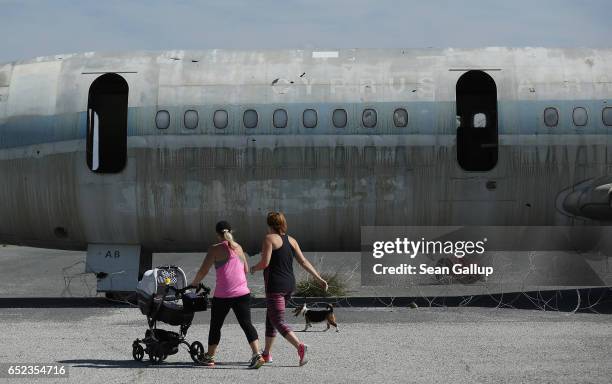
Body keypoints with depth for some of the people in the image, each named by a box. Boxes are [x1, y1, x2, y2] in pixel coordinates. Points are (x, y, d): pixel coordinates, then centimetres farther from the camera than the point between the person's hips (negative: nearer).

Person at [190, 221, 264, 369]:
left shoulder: (215, 249, -5)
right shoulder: (238, 248, 11)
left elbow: (203, 271, -6)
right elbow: (246, 270, 19)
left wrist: (194, 283, 10)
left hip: (222, 295, -3)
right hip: (242, 293, 4)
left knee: (215, 326, 12)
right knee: (246, 324, 0)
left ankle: (209, 357, 23)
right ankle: (257, 354, -16)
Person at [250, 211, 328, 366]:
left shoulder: (270, 238, -9)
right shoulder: (291, 240, 11)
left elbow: (265, 263, -15)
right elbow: (303, 262, 5)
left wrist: (254, 268, 6)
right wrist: (318, 278, 6)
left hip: (275, 285, -8)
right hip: (289, 284, 8)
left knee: (278, 321, -9)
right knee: (270, 317, 21)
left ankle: (300, 346, -29)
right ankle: (267, 353, 27)